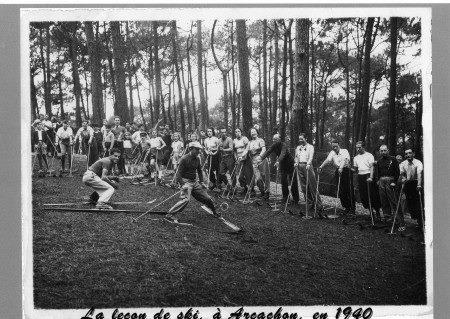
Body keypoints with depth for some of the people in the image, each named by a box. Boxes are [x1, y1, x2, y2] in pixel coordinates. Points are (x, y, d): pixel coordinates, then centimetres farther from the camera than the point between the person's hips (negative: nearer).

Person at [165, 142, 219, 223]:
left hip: (195, 182, 7)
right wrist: (182, 185, -25)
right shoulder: (184, 159, -15)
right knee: (186, 199, -26)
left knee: (206, 197, 11)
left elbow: (199, 171, 21)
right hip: (186, 182, -7)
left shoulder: (197, 159, 6)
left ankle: (214, 212, 35)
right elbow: (179, 173, -16)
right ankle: (170, 215, -25)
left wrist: (201, 182, 12)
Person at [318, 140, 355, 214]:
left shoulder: (344, 151, -4)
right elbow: (327, 160, -5)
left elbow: (344, 160, -21)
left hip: (346, 170, -5)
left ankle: (352, 208, 0)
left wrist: (341, 168, -39)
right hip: (338, 171, 5)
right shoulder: (332, 153, 9)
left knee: (349, 190, -6)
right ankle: (346, 207, 15)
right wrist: (321, 167, -21)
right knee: (341, 191, 4)